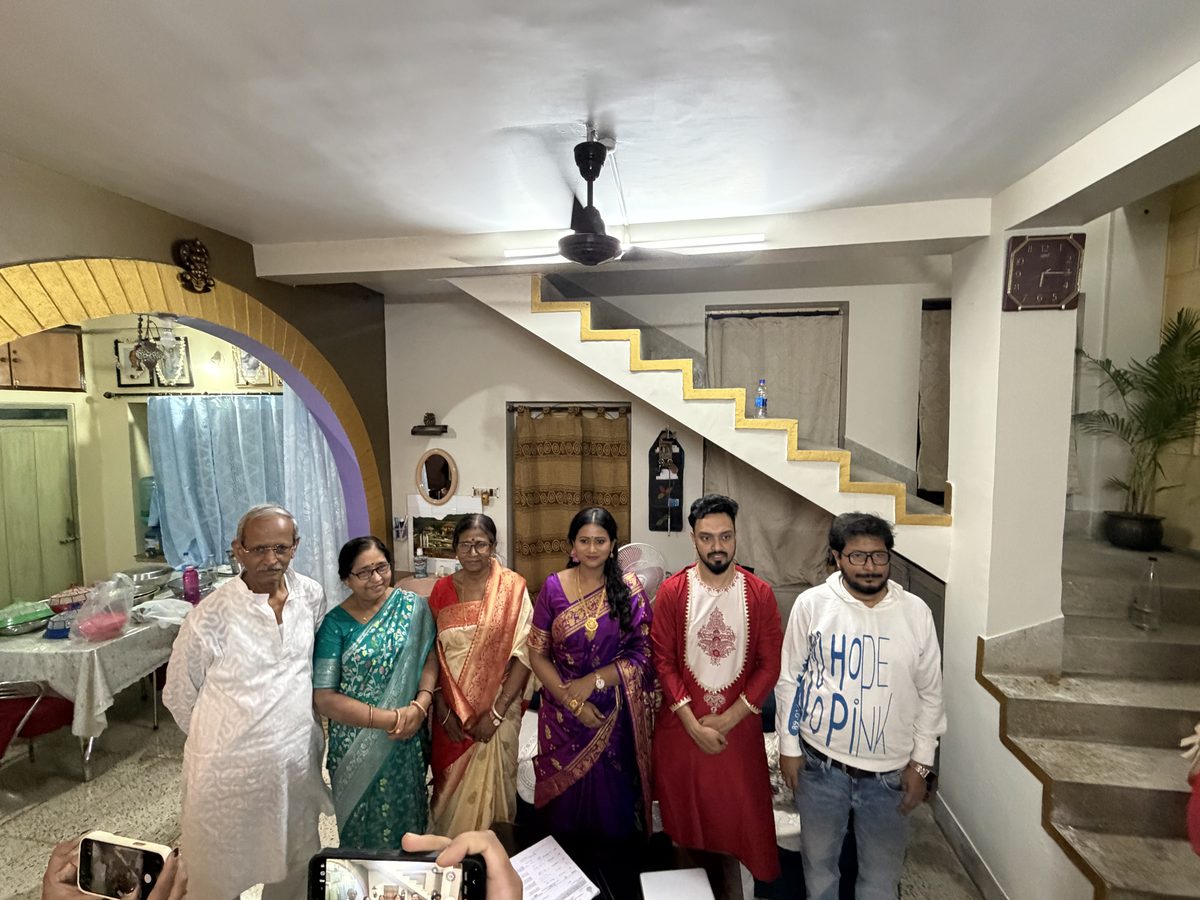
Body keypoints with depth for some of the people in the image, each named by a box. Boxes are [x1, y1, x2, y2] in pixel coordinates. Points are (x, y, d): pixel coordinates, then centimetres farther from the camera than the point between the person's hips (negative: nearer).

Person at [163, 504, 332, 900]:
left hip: (298, 759, 4)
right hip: (230, 768, -3)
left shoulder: (311, 596, -7)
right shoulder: (212, 614, -19)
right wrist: (220, 737, 4)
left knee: (296, 868, 23)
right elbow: (179, 695, -5)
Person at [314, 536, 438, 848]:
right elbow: (323, 697, -15)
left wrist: (420, 705, -22)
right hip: (357, 744, -2)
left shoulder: (412, 605, -7)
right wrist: (389, 718, -20)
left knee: (406, 811, 20)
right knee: (364, 820, 17)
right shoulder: (335, 624, -13)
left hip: (408, 739, 2)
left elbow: (430, 656, -5)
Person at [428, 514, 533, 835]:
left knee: (490, 783, 9)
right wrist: (443, 710, -5)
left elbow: (524, 655, -12)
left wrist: (496, 713, -14)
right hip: (451, 710, 3)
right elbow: (431, 653, 1)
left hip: (497, 708, -2)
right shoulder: (442, 589, -1)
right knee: (451, 784, 17)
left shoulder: (512, 587, -11)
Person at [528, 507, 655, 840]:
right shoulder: (553, 587, -5)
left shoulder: (629, 588, -7)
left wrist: (593, 680, -15)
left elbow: (643, 654, -8)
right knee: (565, 797, 14)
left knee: (613, 797, 12)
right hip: (563, 713, 1)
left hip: (615, 714, 0)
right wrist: (571, 700, -12)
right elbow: (537, 653, -3)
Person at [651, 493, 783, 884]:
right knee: (683, 816, 15)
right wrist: (694, 724, -12)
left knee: (740, 816, 13)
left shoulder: (760, 593, -7)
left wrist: (727, 719, -11)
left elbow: (770, 664, -6)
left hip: (739, 727, 0)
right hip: (681, 726, 0)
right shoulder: (671, 591, -9)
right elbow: (663, 662, -8)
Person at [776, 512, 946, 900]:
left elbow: (930, 694, 2)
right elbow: (790, 678, -3)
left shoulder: (915, 612, -7)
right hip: (821, 764, -1)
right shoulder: (812, 604, -12)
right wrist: (789, 746, -1)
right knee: (818, 858, 20)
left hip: (890, 770, 1)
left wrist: (920, 763, 2)